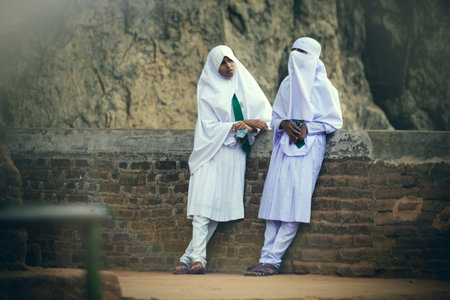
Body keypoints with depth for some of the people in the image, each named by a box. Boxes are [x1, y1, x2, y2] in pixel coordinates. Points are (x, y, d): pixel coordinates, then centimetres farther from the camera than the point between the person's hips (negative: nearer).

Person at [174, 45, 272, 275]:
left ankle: (189, 257, -5)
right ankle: (198, 258, -24)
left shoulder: (246, 85, 11)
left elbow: (266, 111, 11)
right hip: (213, 151, -3)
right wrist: (241, 125, -16)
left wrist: (252, 127, -10)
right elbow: (211, 127, -5)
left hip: (236, 154, 3)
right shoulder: (208, 91, 2)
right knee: (205, 203, -18)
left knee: (220, 205, -7)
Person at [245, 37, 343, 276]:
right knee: (275, 199, -4)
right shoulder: (287, 84, 15)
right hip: (284, 145, 5)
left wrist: (308, 128, -13)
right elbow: (275, 117, 17)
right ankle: (268, 258, -5)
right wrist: (285, 124, -6)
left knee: (294, 202, -13)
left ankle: (272, 259, -13)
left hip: (309, 146, -5)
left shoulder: (322, 86, 1)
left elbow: (335, 121, 1)